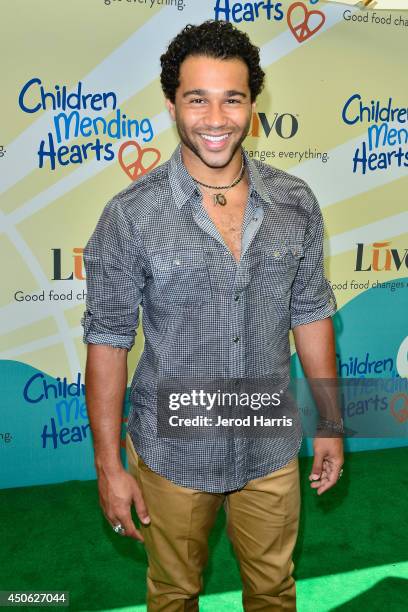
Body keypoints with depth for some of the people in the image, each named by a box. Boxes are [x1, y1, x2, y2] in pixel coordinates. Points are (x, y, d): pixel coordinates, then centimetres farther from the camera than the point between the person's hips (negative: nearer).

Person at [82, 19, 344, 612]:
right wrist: (109, 464, -8)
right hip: (172, 453, -2)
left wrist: (330, 423, 6)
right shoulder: (131, 215, -16)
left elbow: (311, 313, 2)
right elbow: (108, 340, -11)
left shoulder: (296, 203, -6)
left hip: (271, 450, 3)